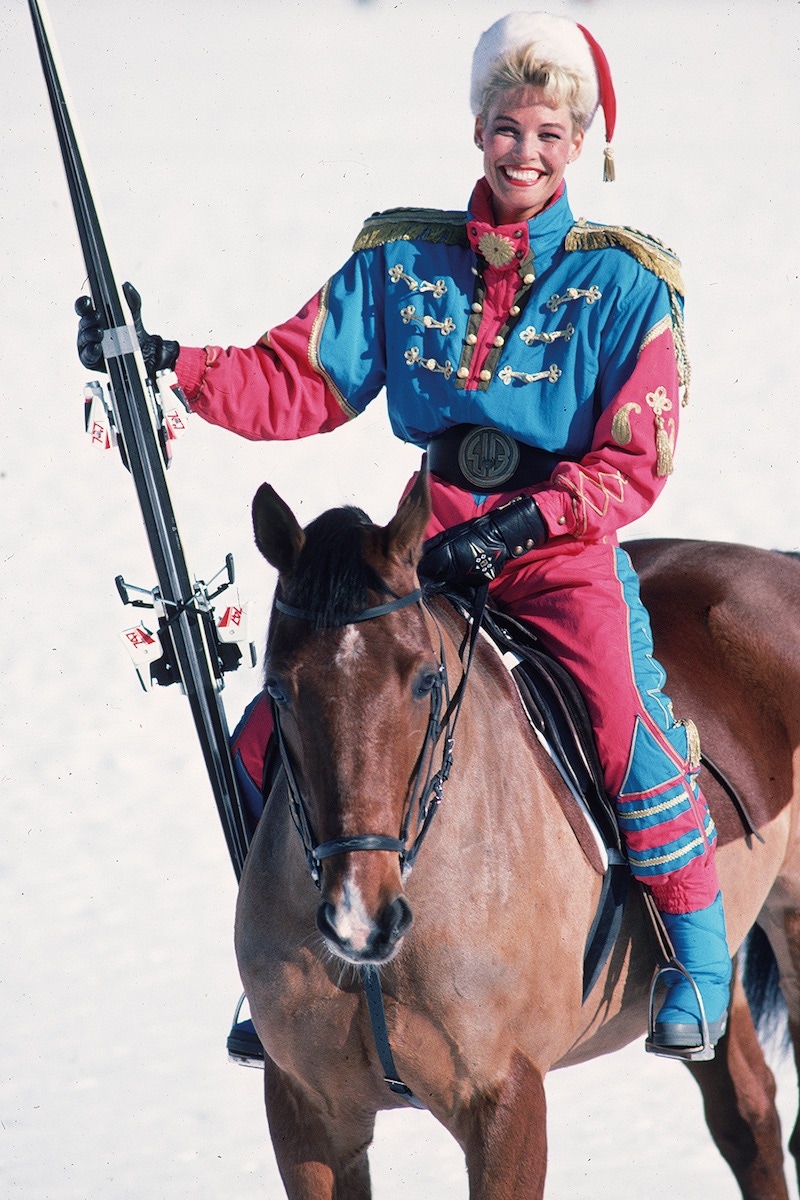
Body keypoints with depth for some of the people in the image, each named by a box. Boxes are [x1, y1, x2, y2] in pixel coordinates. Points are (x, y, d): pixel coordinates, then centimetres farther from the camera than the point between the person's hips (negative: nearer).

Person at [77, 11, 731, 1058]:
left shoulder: (624, 283, -1)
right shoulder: (401, 260, 8)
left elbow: (633, 463, -5)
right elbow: (299, 384, 7)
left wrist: (520, 525, -19)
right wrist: (167, 363, -7)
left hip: (562, 546, -4)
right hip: (431, 540, 4)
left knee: (627, 717, -31)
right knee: (266, 742, -6)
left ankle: (701, 957, -12)